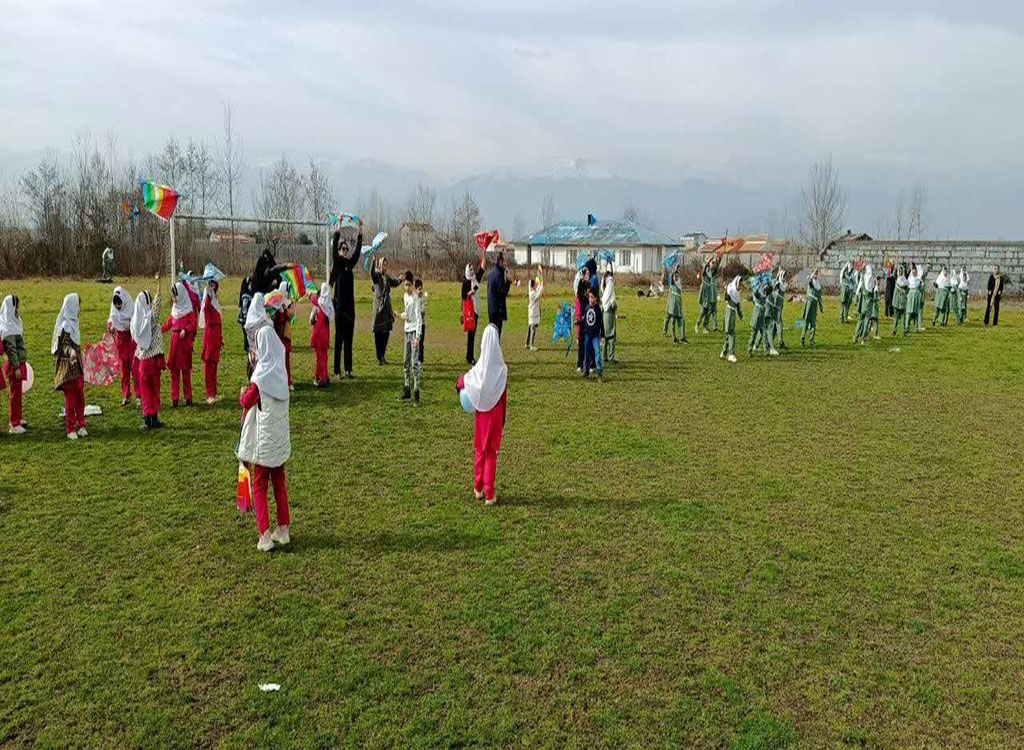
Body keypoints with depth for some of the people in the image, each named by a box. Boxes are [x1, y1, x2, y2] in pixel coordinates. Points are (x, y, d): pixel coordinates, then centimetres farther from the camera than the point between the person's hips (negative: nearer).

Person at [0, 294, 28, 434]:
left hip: (19, 363, 9)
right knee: (15, 393, -1)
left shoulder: (14, 323, 11)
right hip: (15, 365, -9)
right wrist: (16, 367, -20)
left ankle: (16, 418, 33)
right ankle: (15, 425, 6)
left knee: (16, 392, 20)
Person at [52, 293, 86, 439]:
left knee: (80, 397, 12)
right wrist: (70, 351, -41)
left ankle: (80, 425, 22)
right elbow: (64, 345, -21)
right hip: (68, 366, -9)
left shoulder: (73, 322, 11)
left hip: (77, 364, 9)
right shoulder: (66, 325, -16)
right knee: (70, 398, -2)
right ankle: (70, 429, 6)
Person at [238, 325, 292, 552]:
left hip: (264, 438, -6)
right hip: (281, 435, 6)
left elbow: (247, 402, -10)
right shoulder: (281, 370, 1)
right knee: (279, 482, 17)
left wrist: (243, 393, 12)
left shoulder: (261, 374, -18)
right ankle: (283, 529, 23)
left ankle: (265, 535, -1)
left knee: (259, 486, 4)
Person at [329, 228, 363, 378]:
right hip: (340, 306, -6)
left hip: (350, 306, 6)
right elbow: (334, 246, -14)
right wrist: (338, 229, -20)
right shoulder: (337, 264, -3)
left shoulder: (349, 264, 11)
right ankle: (337, 370, 2)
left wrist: (360, 231, 5)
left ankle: (348, 369, 15)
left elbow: (358, 250, 9)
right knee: (339, 339, -3)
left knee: (349, 339, 9)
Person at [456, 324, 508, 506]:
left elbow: (462, 381, 2)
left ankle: (478, 488, 28)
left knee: (480, 450, 17)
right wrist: (503, 418, 4)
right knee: (491, 453, 7)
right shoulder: (502, 370, -13)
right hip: (495, 414, -1)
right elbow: (505, 397, -7)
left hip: (480, 414, 1)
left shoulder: (478, 369, -12)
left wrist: (459, 386, 25)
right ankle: (489, 494, 7)